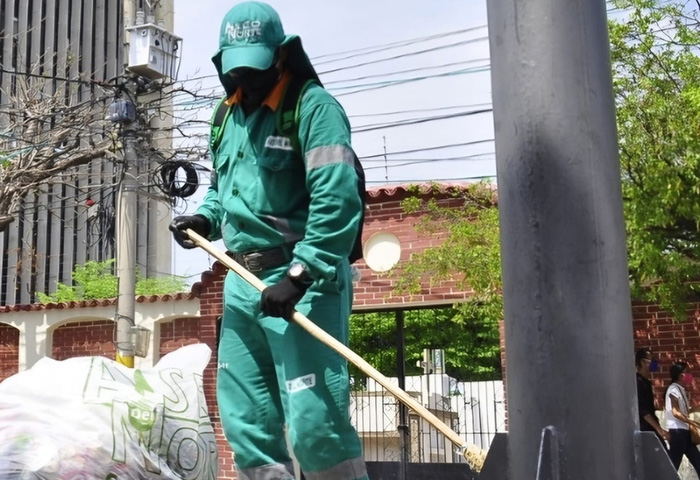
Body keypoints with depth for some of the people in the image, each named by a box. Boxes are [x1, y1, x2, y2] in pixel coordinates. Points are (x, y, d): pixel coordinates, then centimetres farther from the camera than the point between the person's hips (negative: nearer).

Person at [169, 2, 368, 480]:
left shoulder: (313, 106, -8)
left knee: (314, 422, -12)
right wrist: (205, 217, 9)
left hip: (304, 281, -8)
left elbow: (337, 199, -19)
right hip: (243, 280, 8)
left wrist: (299, 276, -26)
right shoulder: (230, 115, 17)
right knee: (245, 419, 11)